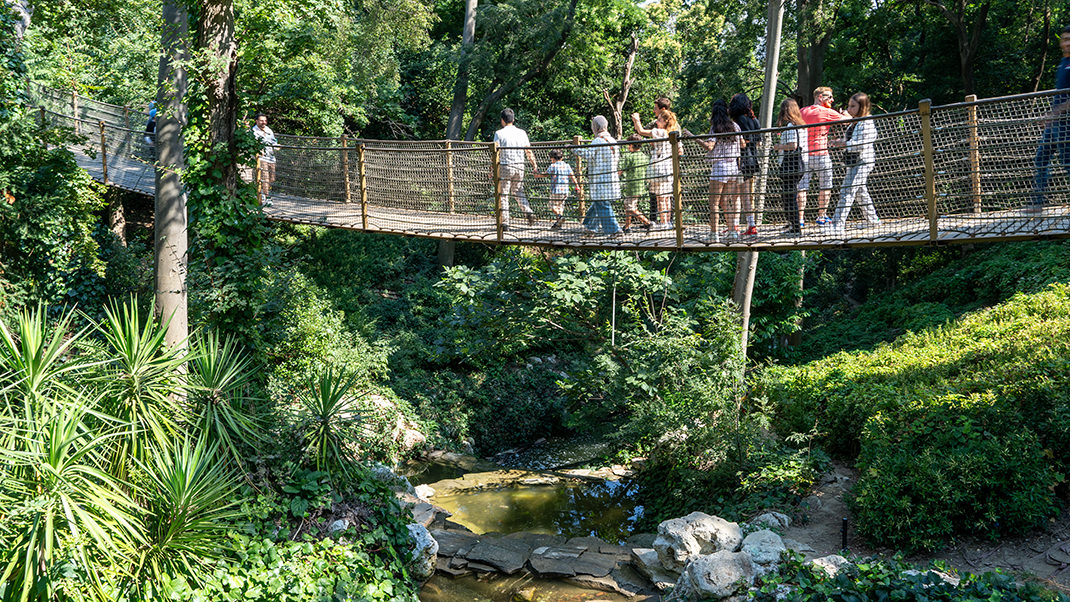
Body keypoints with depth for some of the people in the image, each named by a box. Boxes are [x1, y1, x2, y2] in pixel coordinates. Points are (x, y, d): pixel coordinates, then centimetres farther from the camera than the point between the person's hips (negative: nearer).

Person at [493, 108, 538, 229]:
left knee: (503, 195, 3)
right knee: (518, 191, 20)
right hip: (520, 166, 4)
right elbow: (529, 151, 8)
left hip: (505, 166, -4)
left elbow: (496, 153, -9)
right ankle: (528, 212, 0)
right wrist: (534, 165, 16)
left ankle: (505, 223, 2)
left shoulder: (499, 133, -5)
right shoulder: (522, 133, 6)